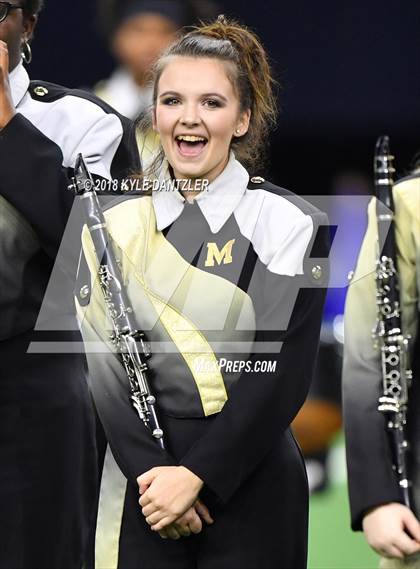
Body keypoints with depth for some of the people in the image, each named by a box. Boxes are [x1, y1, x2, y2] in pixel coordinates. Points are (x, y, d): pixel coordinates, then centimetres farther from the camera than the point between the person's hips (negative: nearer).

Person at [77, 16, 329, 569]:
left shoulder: (289, 225, -3)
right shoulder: (116, 227, 6)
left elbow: (284, 375, -9)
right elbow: (106, 369, 0)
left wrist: (198, 476, -15)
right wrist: (150, 470, -14)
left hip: (249, 478, -2)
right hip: (142, 486, 2)